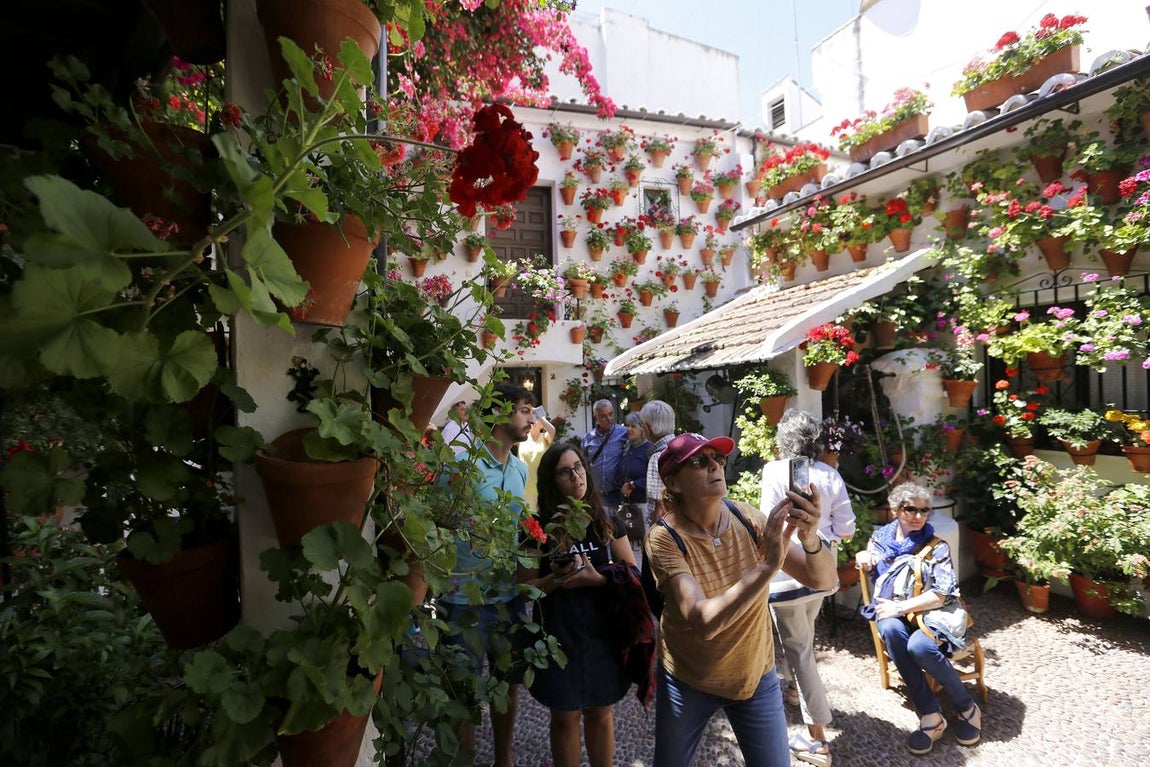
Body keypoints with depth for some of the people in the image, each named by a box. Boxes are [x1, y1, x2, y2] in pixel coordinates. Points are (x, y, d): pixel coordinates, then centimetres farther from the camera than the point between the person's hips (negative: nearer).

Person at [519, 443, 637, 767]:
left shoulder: (607, 521, -1)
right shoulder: (540, 527, -7)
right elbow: (525, 586, -4)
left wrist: (597, 578, -17)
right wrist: (558, 580, -22)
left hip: (603, 633, 2)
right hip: (558, 635, -2)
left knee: (599, 713, 17)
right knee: (565, 717, 13)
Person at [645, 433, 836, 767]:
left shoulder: (747, 518, -15)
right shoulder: (664, 537, -24)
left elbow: (823, 579, -15)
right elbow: (704, 622, -34)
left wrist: (810, 538, -37)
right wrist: (768, 564, -42)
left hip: (756, 676, 2)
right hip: (687, 682, -1)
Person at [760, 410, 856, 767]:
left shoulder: (775, 471, -15)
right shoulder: (830, 475, -1)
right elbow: (845, 530, -1)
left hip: (788, 571, -6)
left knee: (799, 649, 5)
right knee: (802, 638, 28)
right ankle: (791, 685, 52)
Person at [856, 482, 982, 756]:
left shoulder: (936, 546, -1)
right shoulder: (880, 536, 8)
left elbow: (944, 593, -10)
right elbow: (865, 560, 25)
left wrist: (901, 606, -18)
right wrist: (863, 556, 0)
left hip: (930, 613, -2)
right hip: (893, 614, 3)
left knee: (918, 646, -36)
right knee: (891, 630, -35)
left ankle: (967, 708, -7)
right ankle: (930, 714, -27)